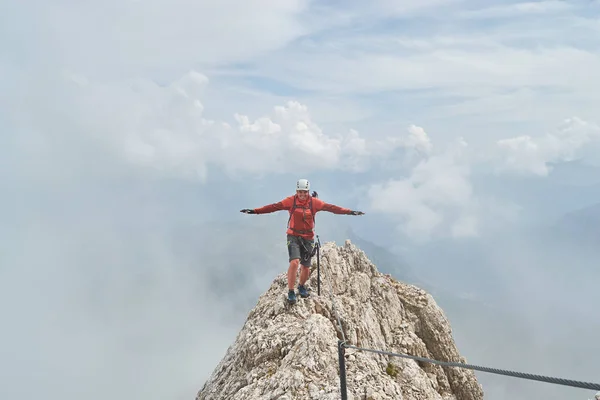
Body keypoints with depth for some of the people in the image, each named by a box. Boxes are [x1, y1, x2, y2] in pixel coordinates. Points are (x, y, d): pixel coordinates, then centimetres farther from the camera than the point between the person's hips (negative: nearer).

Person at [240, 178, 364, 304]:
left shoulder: (314, 202, -4)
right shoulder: (291, 200, -7)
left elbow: (331, 207, -8)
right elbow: (274, 207, -10)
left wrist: (350, 212, -15)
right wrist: (254, 211, -17)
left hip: (308, 238, 2)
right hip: (293, 236, -2)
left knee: (306, 267, 7)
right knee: (294, 262, -21)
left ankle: (301, 286, 38)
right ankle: (291, 292, -6)